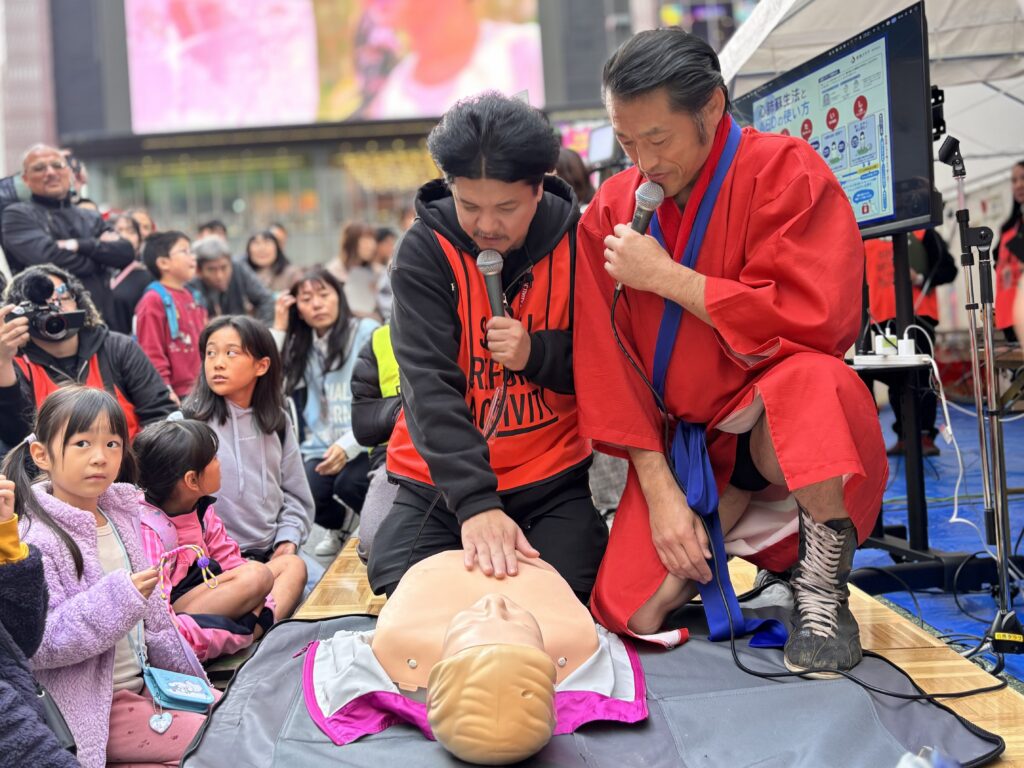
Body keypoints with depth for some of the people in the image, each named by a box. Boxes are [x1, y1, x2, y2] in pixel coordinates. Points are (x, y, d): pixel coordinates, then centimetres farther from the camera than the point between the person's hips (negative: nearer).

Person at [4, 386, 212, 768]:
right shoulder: (36, 540, -19)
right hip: (93, 706, -8)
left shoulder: (120, 516, 5)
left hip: (145, 681, 8)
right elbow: (37, 645, -25)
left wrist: (182, 674, 15)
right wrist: (116, 599, -30)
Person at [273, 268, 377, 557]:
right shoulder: (301, 346, 14)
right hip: (321, 447, 4)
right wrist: (279, 329, 3)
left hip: (365, 445, -4)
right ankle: (342, 522, 14)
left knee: (348, 483, -33)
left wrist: (348, 446, -22)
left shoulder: (366, 333, -3)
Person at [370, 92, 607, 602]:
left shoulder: (576, 241, -8)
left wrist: (537, 353, -23)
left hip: (552, 480, 0)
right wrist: (476, 503, -35)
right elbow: (429, 385, -23)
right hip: (443, 483, 0)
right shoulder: (425, 249, -13)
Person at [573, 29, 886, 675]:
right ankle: (735, 509, 20)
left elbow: (813, 319, -23)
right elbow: (607, 366, -1)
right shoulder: (611, 211, 1)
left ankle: (824, 592, -15)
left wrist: (665, 276, -18)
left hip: (782, 419, -4)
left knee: (811, 381, -39)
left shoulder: (784, 170, -11)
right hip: (681, 440, 4)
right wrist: (660, 489, -10)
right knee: (634, 614, -12)